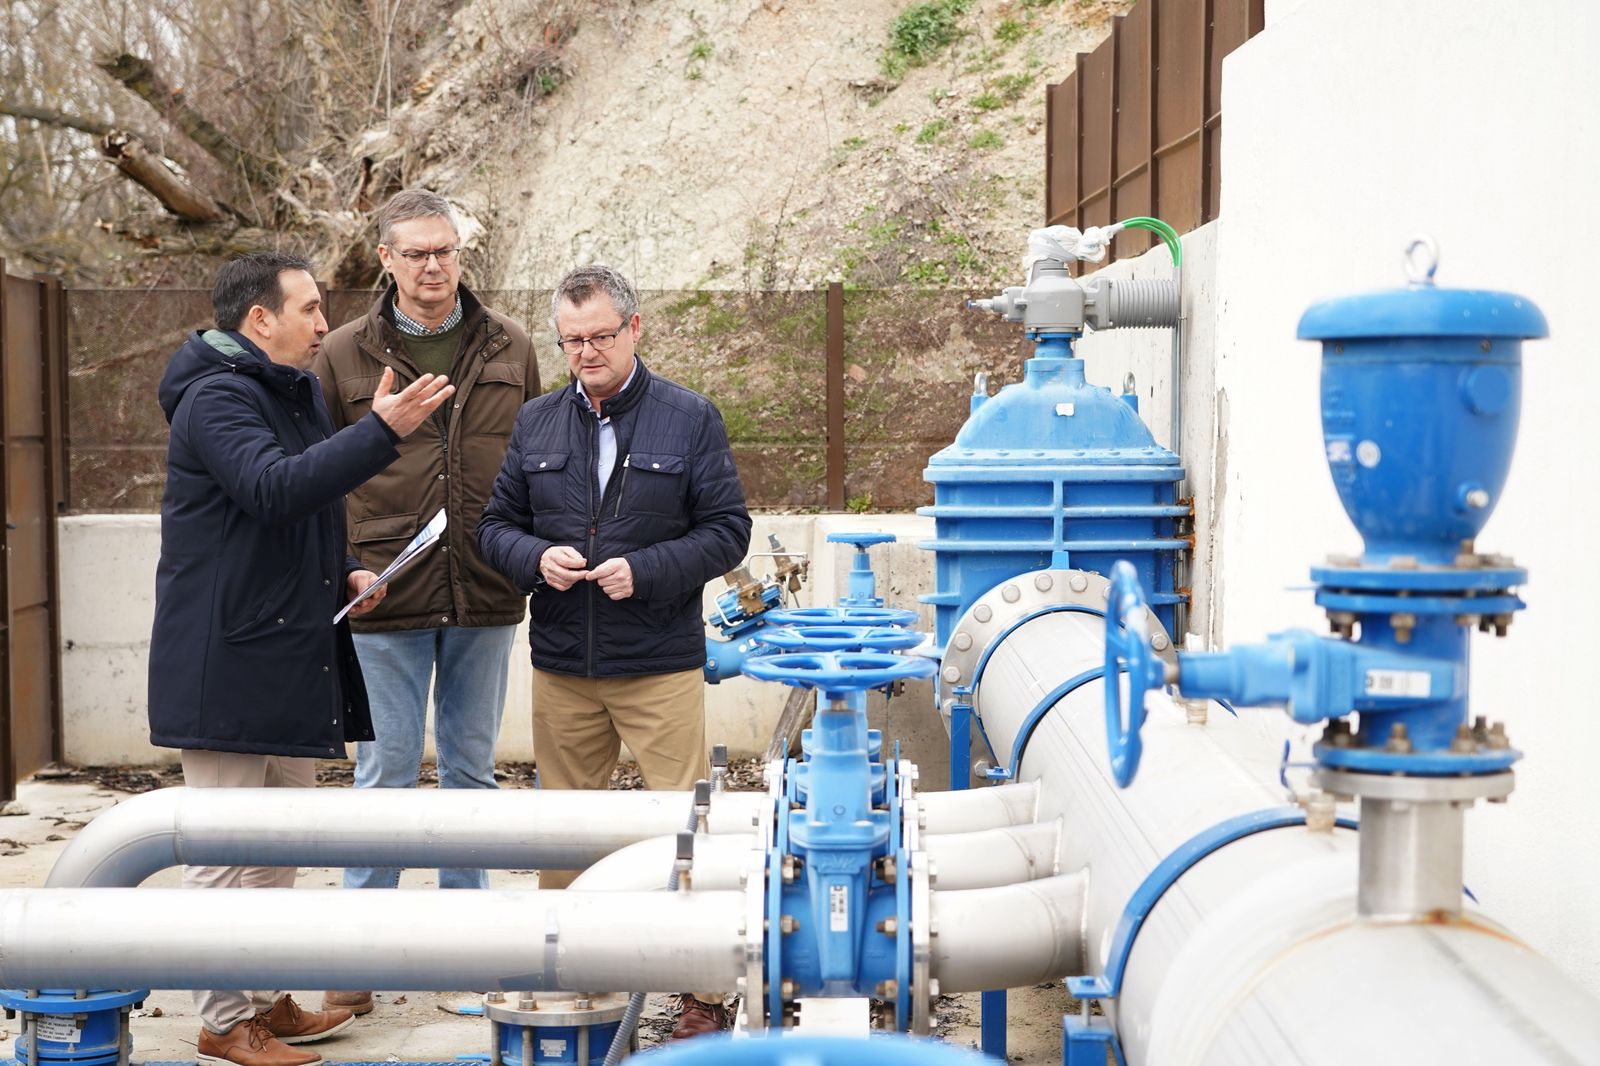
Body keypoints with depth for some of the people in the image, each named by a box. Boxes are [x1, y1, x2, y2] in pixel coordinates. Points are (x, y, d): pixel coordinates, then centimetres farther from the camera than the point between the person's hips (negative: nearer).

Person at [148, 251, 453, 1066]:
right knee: (224, 850, -1)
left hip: (291, 658, 10)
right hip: (227, 667, -10)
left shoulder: (296, 396, 17)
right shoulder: (217, 398, -14)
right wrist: (382, 431, -36)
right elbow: (274, 487, -32)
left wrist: (344, 575, 6)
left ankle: (266, 998, 29)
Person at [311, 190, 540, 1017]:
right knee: (385, 773, 3)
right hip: (385, 600, -2)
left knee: (472, 768, 12)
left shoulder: (511, 351, 6)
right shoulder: (344, 355, 0)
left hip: (485, 601, 2)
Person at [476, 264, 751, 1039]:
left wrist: (644, 570, -16)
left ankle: (704, 990, 7)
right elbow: (496, 526, 12)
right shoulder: (536, 423, 9)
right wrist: (536, 558, -10)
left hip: (661, 664, -3)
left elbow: (727, 531, -3)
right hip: (561, 667, 3)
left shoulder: (690, 420, 0)